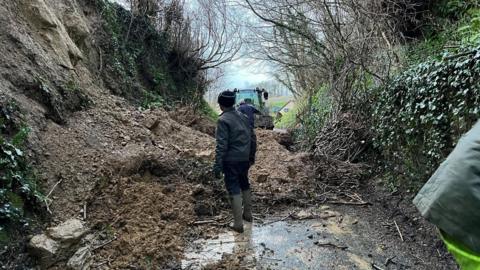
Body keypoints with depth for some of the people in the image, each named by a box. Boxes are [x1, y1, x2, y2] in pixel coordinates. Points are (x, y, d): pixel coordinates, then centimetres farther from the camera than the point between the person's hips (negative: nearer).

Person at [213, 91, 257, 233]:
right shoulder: (243, 116, 7)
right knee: (245, 185, 22)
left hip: (231, 161, -7)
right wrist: (252, 156, 23)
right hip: (244, 159, 7)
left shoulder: (223, 120, -15)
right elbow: (253, 138, 12)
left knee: (234, 190, 1)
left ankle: (238, 224, 5)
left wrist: (217, 167, -18)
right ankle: (247, 214, 36)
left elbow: (221, 146, -20)